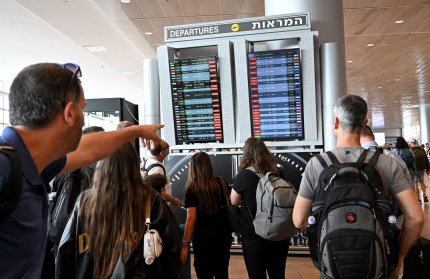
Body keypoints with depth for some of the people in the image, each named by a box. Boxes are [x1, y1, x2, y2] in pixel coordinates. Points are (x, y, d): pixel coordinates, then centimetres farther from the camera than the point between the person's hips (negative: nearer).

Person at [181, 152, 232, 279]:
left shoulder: (192, 189, -11)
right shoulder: (221, 184, 0)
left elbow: (191, 218, -16)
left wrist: (185, 244, -12)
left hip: (203, 237, -4)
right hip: (223, 235, 4)